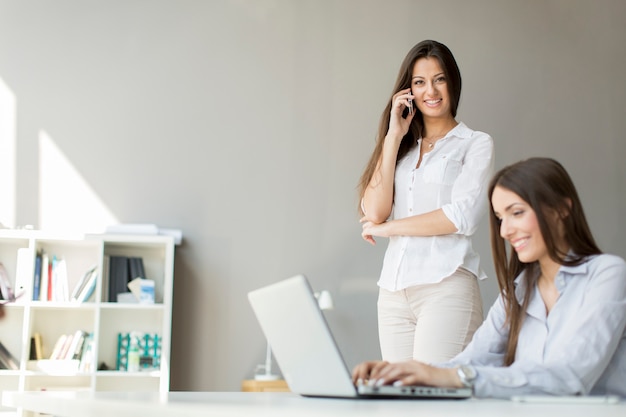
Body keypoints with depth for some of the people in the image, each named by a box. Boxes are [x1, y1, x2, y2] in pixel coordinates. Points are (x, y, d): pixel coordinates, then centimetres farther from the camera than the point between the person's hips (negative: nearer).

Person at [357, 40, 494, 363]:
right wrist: (394, 137, 4)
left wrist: (386, 228, -1)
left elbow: (462, 216, -8)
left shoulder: (476, 144, 6)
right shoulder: (401, 147, 19)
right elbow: (373, 212, 4)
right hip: (394, 289, 5)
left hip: (446, 285, -5)